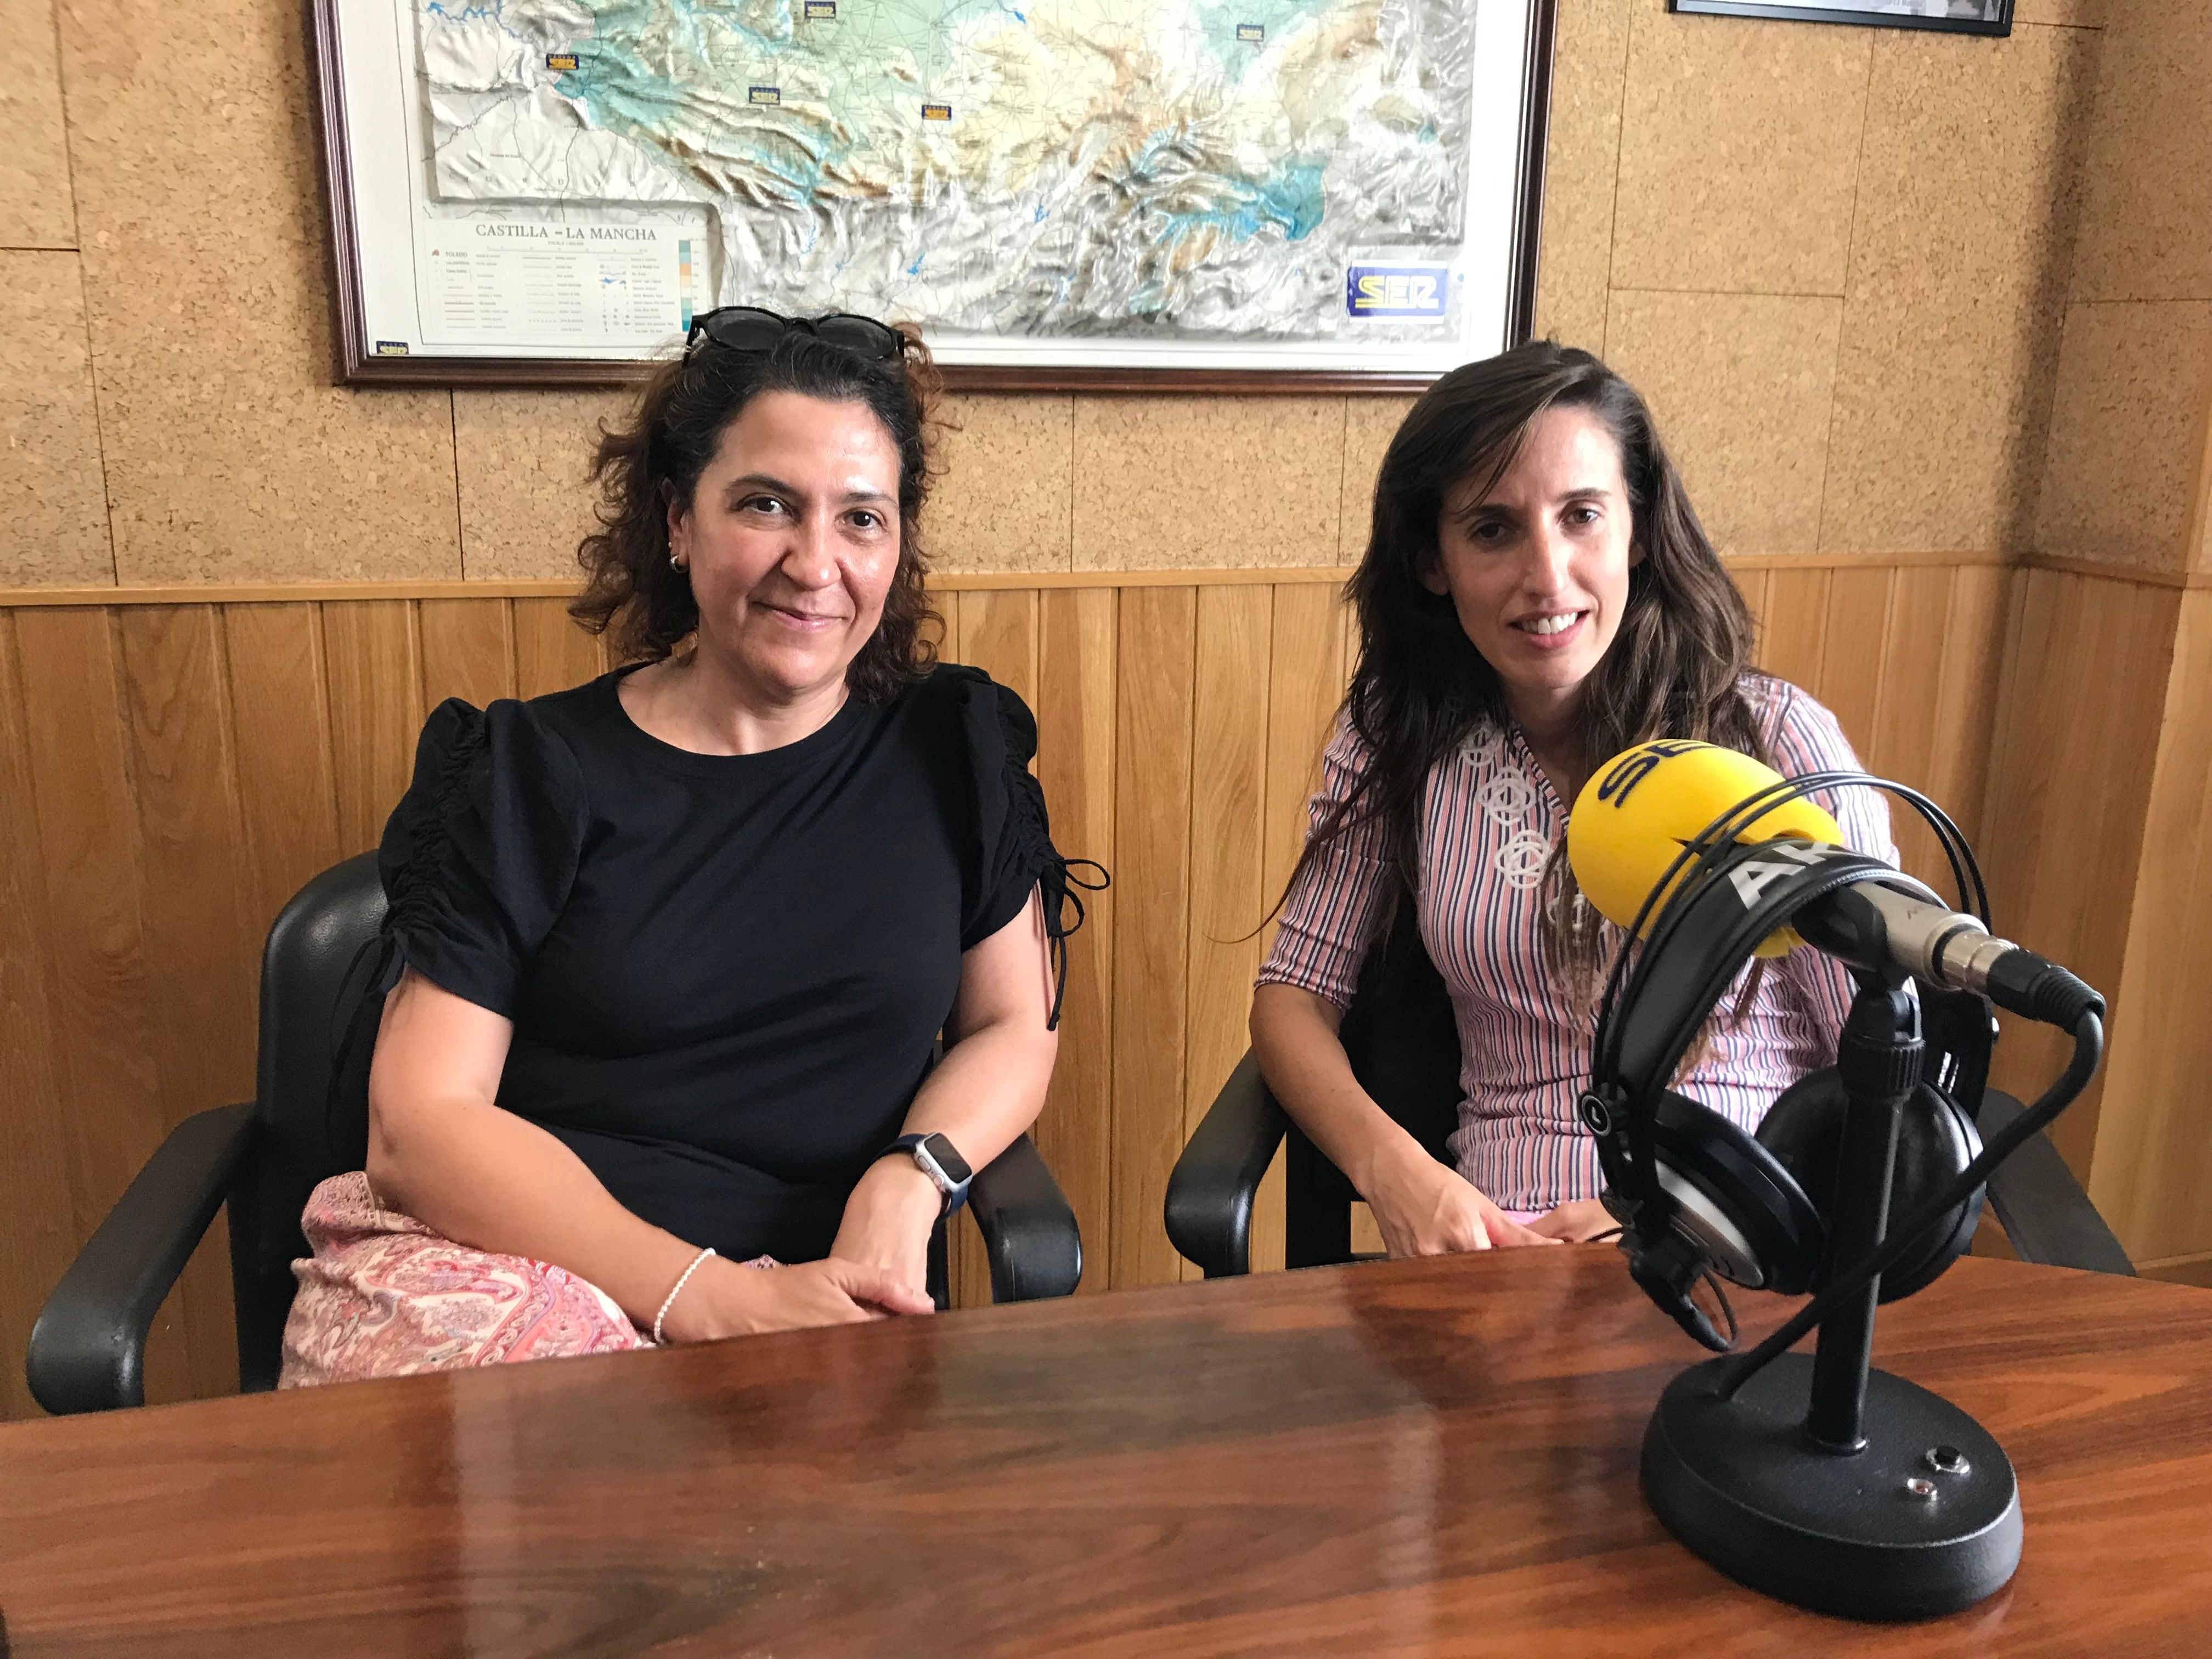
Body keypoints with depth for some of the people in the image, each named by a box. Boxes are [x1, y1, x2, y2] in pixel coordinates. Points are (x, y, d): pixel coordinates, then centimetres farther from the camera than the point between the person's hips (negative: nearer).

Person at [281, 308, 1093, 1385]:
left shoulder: (955, 747, 8)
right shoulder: (525, 771, 2)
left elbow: (1013, 1028, 14)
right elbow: (419, 1124, -4)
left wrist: (909, 1183, -9)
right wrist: (711, 1300, -17)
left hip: (802, 1285, 1)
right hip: (492, 1263, 0)